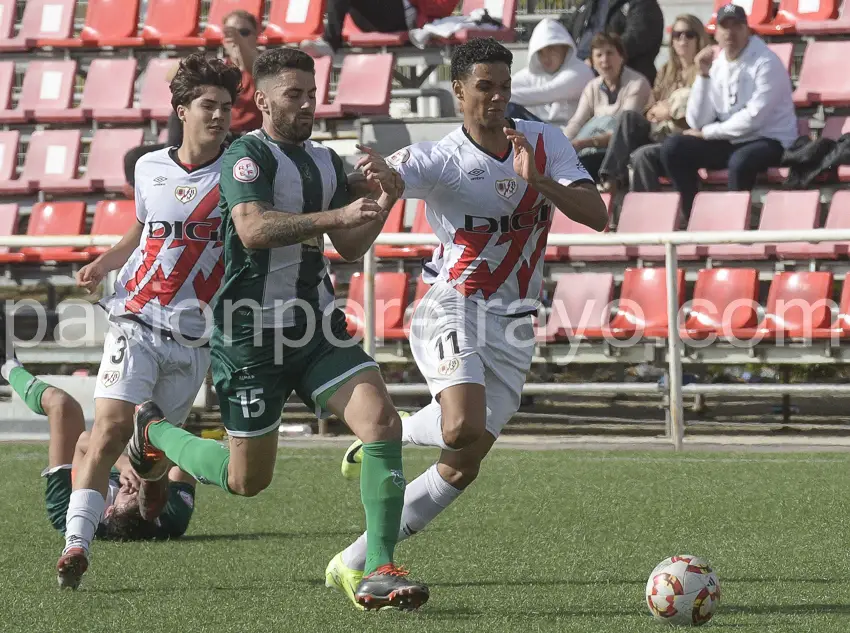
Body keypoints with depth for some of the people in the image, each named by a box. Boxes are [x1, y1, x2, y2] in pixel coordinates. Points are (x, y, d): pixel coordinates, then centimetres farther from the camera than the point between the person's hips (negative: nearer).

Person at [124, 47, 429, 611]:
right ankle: (154, 430, 35)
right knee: (247, 480, 5)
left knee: (383, 422, -16)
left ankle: (379, 572, -15)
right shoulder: (247, 157, -11)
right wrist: (337, 215, -35)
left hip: (317, 325, 6)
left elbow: (350, 248, 17)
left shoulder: (326, 162, 13)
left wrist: (383, 203, -1)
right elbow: (253, 227, -28)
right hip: (252, 332, -6)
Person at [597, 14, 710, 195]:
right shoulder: (667, 72, 21)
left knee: (643, 154, -31)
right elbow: (653, 109, 21)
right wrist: (655, 112, -2)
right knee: (629, 116, -19)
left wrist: (671, 113, -10)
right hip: (658, 135, 7)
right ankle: (611, 179, -28)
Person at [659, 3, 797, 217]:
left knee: (739, 161, -38)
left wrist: (707, 132, -11)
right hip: (729, 142, 6)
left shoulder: (765, 63, -12)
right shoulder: (716, 66, 5)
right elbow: (697, 123, -1)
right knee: (673, 149, -10)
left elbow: (754, 117, -20)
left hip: (768, 141, -6)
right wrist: (703, 75, -11)